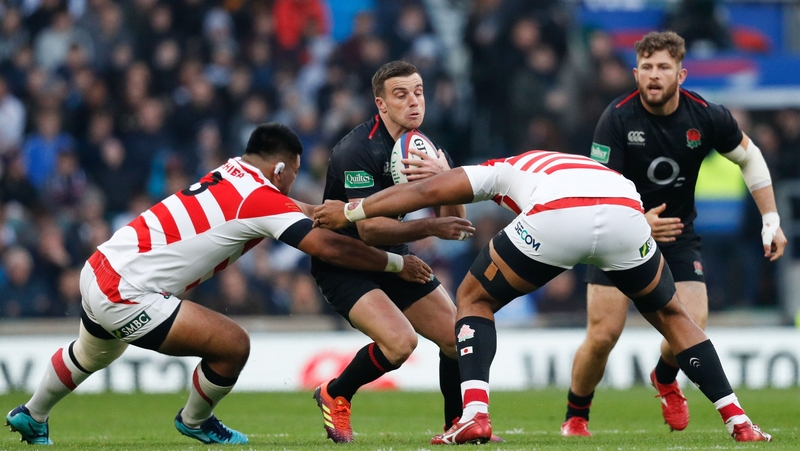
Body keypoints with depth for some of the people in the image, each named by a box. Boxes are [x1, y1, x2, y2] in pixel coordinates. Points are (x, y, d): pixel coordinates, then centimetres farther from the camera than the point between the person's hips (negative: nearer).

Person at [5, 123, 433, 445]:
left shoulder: (232, 173, 8)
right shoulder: (261, 199, -17)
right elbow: (329, 247, -18)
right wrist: (397, 263, -7)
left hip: (99, 269, 10)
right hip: (127, 295, -10)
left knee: (92, 353, 37)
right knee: (233, 344, -8)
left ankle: (31, 417, 59)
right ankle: (195, 421, 19)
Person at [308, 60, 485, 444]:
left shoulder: (425, 150, 0)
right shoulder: (358, 149, -23)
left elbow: (453, 223, -7)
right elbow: (369, 229, -29)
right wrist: (430, 228, -31)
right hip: (342, 264, -7)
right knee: (400, 340, -26)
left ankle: (458, 426, 19)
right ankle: (334, 395, 0)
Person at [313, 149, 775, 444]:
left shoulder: (502, 170, 35)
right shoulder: (592, 166, 46)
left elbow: (430, 190, 26)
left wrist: (351, 211, 33)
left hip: (554, 220, -3)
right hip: (624, 211, 3)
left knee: (474, 299, 21)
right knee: (669, 313, 28)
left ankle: (475, 414, 4)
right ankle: (738, 421, 19)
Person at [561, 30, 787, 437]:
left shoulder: (706, 116, -13)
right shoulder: (617, 118, -20)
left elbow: (749, 158, 6)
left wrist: (771, 220, 1)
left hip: (677, 230, 2)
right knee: (602, 336, -12)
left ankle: (665, 379, 22)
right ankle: (575, 418, 15)